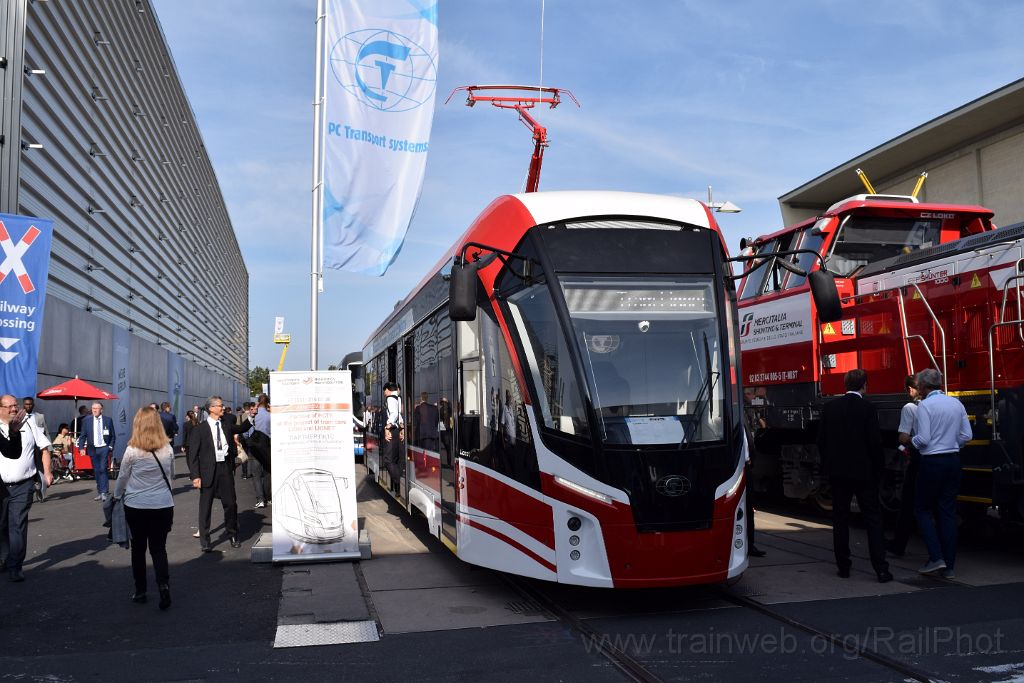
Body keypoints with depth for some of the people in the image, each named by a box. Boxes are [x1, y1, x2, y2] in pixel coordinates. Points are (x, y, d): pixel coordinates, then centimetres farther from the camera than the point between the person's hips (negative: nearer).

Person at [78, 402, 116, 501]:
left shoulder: (108, 420, 2)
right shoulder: (86, 421, 5)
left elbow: (113, 436, 6)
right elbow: (82, 435, 5)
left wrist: (111, 447, -3)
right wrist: (81, 447, -7)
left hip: (104, 448, -2)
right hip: (93, 449, 2)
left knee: (103, 469, -11)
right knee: (96, 471, 7)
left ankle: (104, 492, -9)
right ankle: (99, 492, 14)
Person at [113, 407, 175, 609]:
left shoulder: (132, 451, -12)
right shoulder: (168, 449, -5)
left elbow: (122, 478, 0)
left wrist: (117, 496, 17)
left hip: (136, 506, -1)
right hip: (163, 505, 1)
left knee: (138, 547, 15)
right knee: (158, 548, 8)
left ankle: (140, 591, 22)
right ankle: (164, 583, -14)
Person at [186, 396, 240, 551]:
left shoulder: (226, 427, 11)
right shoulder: (200, 429, -3)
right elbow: (193, 454, -5)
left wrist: (233, 451, 1)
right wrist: (195, 476, -11)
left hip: (225, 469, 4)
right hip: (208, 471, -4)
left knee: (231, 503, 6)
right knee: (205, 506, 3)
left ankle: (233, 536, 24)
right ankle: (204, 541, 14)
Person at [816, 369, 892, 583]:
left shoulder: (830, 407, 1)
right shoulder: (867, 408, -10)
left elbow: (821, 439, 5)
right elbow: (875, 442, -11)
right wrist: (879, 469, 1)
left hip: (837, 472, 3)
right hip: (864, 473, -3)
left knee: (840, 520, 10)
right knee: (873, 519, 3)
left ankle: (843, 567, 13)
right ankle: (881, 569, 0)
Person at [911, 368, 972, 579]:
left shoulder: (924, 405, -12)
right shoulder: (956, 403, 7)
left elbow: (923, 439, -17)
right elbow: (967, 435, 7)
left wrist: (912, 441, 3)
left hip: (932, 462, -6)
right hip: (953, 461, 6)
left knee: (923, 509, 8)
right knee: (948, 512, 9)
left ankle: (936, 557, -4)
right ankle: (948, 566, 11)